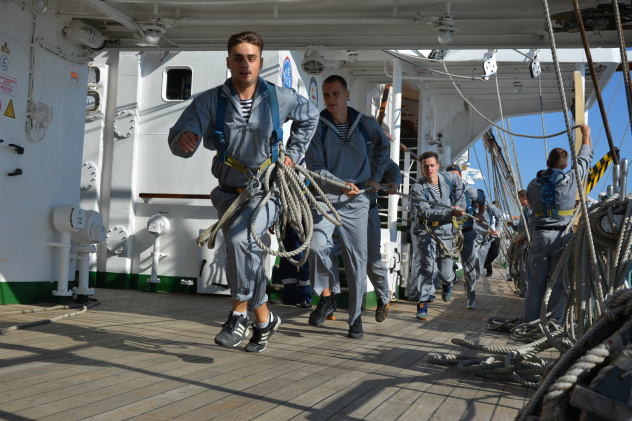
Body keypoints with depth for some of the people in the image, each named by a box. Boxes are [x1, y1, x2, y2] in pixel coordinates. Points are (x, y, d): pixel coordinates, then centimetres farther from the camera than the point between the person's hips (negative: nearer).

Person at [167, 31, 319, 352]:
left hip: (266, 191, -2)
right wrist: (184, 140, -43)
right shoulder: (209, 101, -9)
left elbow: (309, 117, 16)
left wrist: (293, 154, 9)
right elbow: (177, 139, -19)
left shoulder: (280, 98, -6)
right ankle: (264, 319, 33)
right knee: (247, 256, 11)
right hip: (230, 193, 3)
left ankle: (240, 312, -13)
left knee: (238, 237, -28)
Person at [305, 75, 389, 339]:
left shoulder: (366, 124, 3)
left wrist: (375, 177, 16)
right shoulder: (318, 127, -3)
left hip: (356, 201, 2)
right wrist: (341, 185, -20)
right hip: (325, 198, -1)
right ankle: (326, 296, 1)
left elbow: (382, 146, 23)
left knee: (357, 258, 2)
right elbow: (314, 166, -7)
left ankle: (355, 317, 15)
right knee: (317, 245, -24)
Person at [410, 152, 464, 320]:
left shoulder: (448, 178, 2)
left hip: (446, 230, 3)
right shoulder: (417, 188, -12)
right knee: (428, 266, -18)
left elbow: (459, 185, 28)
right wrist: (450, 212, -28)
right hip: (427, 230, -3)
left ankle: (447, 283, 45)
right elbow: (426, 212, -21)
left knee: (445, 272, 7)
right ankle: (423, 303, -9)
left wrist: (454, 204, 25)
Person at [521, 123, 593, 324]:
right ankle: (554, 324, 6)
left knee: (535, 283, 7)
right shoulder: (571, 179, -1)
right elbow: (584, 158, 14)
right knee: (559, 283, 5)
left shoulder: (533, 185, 3)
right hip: (563, 237, -1)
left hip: (540, 236, 1)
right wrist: (586, 134, 30)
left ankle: (529, 322, 9)